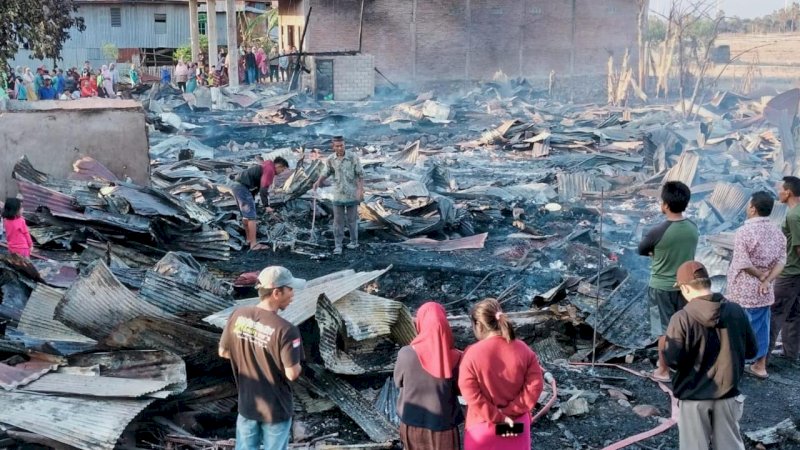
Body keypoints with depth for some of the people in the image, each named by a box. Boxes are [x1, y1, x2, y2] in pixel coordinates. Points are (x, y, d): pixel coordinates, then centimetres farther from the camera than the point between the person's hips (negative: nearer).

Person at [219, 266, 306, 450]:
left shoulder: (238, 316, -11)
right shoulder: (286, 330, -28)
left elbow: (223, 352, 2)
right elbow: (292, 374, -22)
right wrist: (295, 365, -1)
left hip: (246, 405, 4)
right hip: (276, 409, -4)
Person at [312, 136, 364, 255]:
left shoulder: (353, 157, -11)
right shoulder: (330, 159, -3)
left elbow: (360, 174, -7)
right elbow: (325, 173, 7)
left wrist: (360, 189, -15)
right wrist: (318, 182, -12)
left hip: (352, 194, -2)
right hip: (338, 195, 2)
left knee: (352, 219, 10)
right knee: (338, 221, 2)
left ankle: (354, 241, 26)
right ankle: (338, 245, 7)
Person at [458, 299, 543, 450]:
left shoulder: (472, 354, -19)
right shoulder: (523, 350, -9)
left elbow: (471, 394, -19)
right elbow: (535, 386, -10)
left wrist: (496, 417, -12)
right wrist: (511, 411, -10)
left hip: (483, 425, -3)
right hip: (516, 423, 3)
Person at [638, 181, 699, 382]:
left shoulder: (658, 232, -23)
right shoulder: (693, 228, -6)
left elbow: (641, 250, -5)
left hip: (662, 287, -5)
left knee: (664, 329, 6)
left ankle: (663, 370, 16)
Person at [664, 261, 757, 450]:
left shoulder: (681, 318, -20)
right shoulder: (736, 311, -7)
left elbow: (672, 360, -18)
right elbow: (752, 351, 3)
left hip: (693, 396, -3)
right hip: (728, 393, 3)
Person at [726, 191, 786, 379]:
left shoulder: (744, 231, -18)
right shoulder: (777, 232, 4)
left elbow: (742, 263, -22)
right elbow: (781, 260, -1)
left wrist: (761, 276, -8)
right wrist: (767, 280, -10)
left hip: (743, 291, -6)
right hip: (765, 291, 6)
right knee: (761, 327, 15)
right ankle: (760, 366, 25)